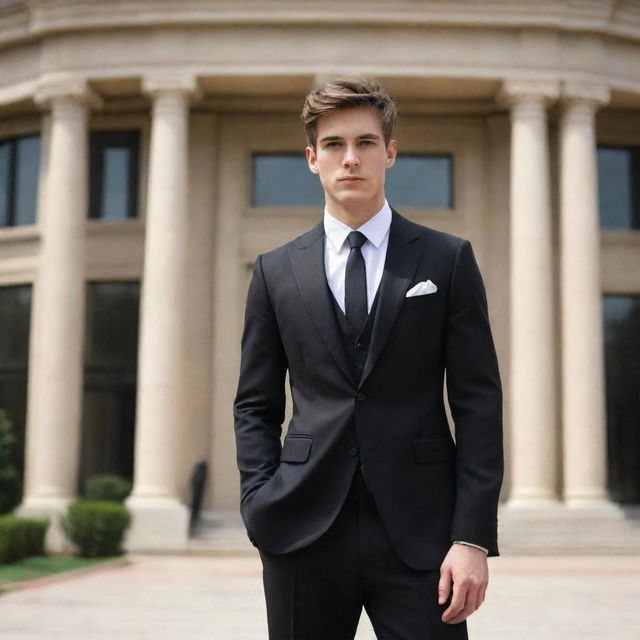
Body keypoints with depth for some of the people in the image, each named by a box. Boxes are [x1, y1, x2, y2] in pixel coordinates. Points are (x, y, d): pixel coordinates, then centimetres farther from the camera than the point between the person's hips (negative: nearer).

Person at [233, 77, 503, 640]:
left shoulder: (448, 261, 4)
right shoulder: (276, 272, 9)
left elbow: (478, 404, 0)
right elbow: (255, 405, 12)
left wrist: (473, 536, -7)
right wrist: (261, 506, -2)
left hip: (419, 532, -1)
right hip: (303, 531, 2)